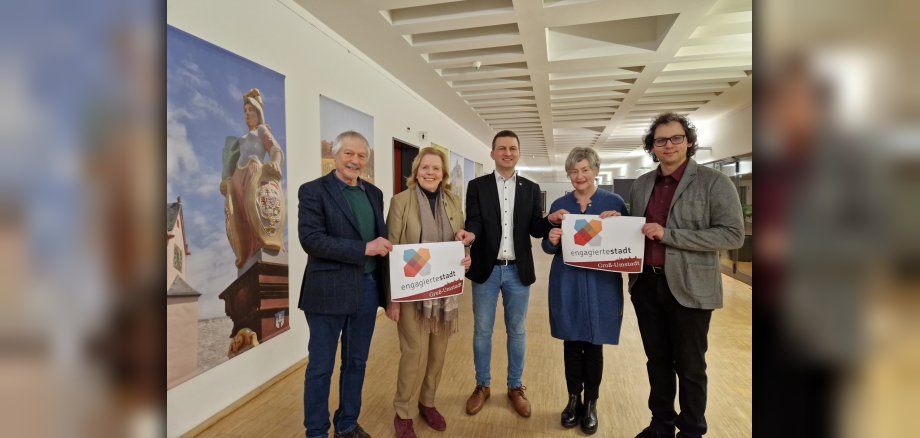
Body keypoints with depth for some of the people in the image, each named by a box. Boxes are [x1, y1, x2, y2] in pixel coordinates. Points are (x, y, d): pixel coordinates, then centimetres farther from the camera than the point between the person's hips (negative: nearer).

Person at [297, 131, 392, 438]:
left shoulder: (374, 193, 11)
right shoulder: (313, 191, -7)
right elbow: (310, 239, -18)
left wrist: (383, 248, -6)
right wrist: (364, 249, -21)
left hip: (367, 288, 6)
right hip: (330, 290, -5)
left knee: (356, 362, 18)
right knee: (321, 367, 8)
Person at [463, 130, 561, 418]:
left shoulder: (531, 189, 5)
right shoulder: (477, 186, 1)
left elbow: (535, 230, 0)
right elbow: (474, 221, -9)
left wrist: (551, 220, -21)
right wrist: (471, 234, -31)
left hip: (518, 270, 1)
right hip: (486, 269, -1)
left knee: (516, 331, 13)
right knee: (482, 331, 10)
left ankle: (515, 387, 30)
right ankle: (482, 386, 29)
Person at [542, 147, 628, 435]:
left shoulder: (614, 203, -2)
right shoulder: (559, 205, 5)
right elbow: (549, 248, 6)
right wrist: (551, 241, -17)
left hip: (600, 285, -2)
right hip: (567, 284, 2)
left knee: (594, 344, 8)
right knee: (571, 342, 11)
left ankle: (590, 404, 26)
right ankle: (573, 399, 28)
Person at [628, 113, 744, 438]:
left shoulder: (714, 182, -7)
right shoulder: (641, 184, 8)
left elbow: (733, 234, -15)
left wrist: (668, 234, -21)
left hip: (688, 287, -4)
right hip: (646, 284, 5)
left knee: (689, 366, 10)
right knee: (657, 360, 17)